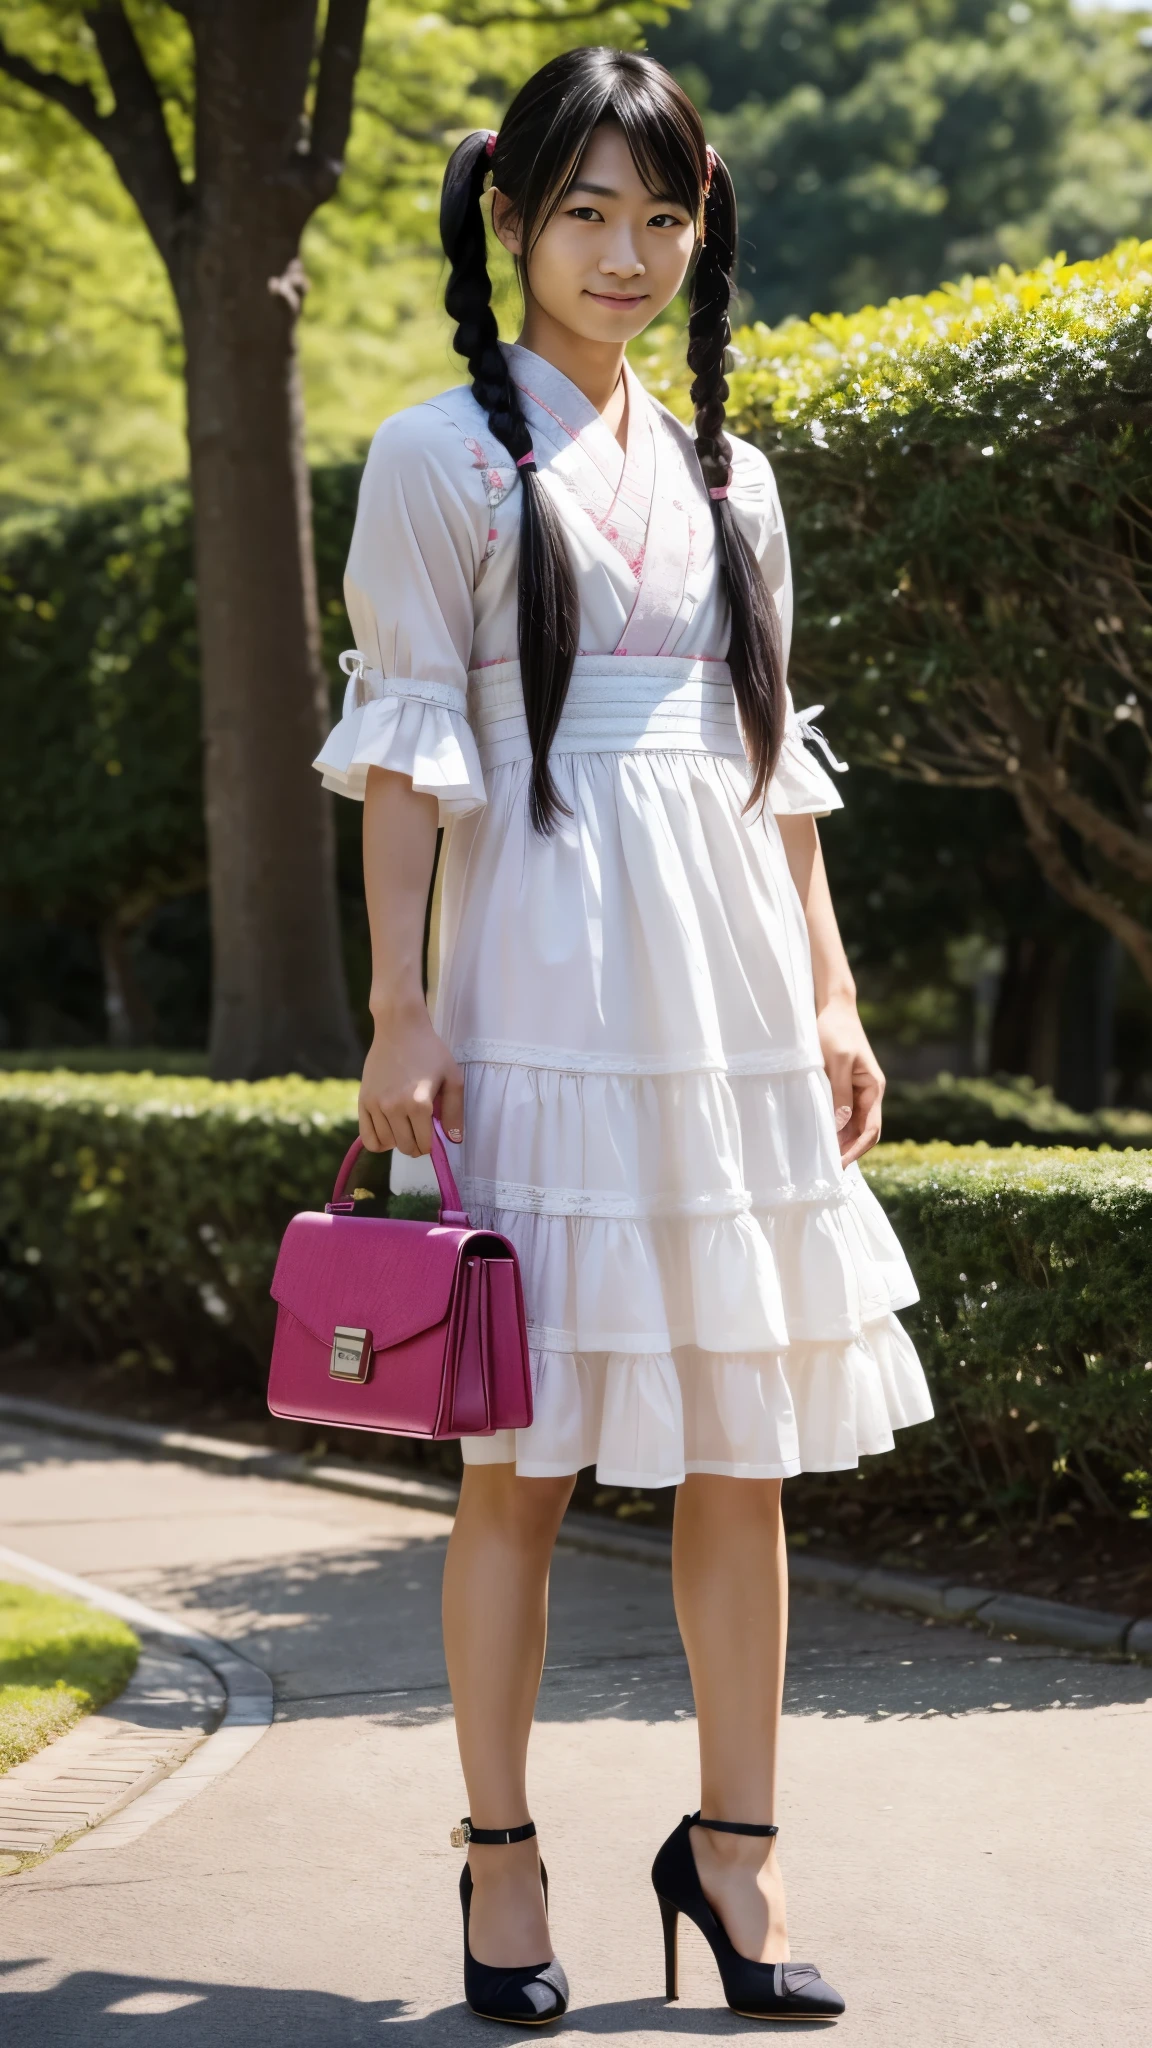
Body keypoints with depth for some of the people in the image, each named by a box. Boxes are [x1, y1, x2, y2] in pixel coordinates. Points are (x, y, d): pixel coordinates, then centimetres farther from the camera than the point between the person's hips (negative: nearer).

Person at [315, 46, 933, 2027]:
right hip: (545, 1003, -5)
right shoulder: (443, 454, 1)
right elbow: (405, 752, -3)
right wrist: (400, 1013, -9)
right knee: (524, 1451, -1)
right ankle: (501, 1859, 11)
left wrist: (832, 997, 11)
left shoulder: (726, 479, 16)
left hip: (734, 994, 5)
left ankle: (734, 1845, 16)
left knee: (744, 1438, 5)